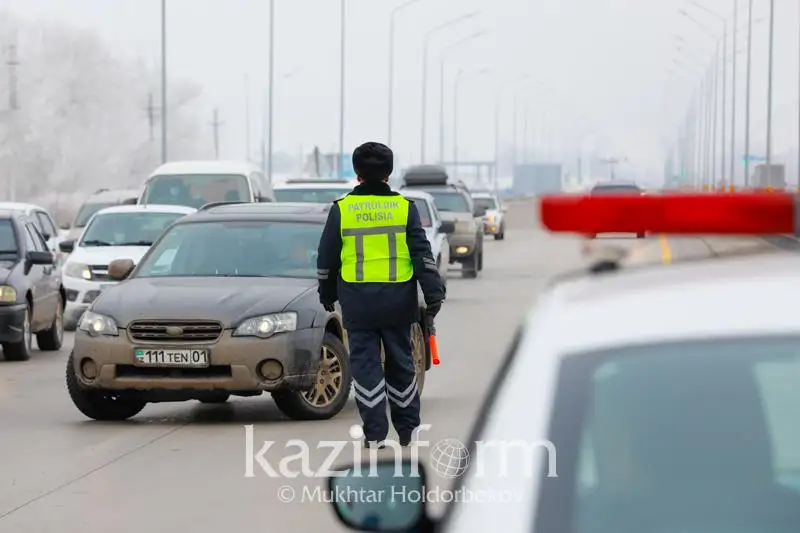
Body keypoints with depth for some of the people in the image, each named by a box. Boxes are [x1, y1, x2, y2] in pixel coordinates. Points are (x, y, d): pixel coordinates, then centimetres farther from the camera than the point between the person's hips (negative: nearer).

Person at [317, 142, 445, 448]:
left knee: (365, 364, 3)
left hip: (358, 301, -1)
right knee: (400, 361, 13)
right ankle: (407, 429, 19)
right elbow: (423, 254, -3)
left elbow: (326, 259, 6)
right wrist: (434, 292, 0)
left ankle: (374, 433, -1)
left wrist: (327, 294, 19)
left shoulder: (342, 209, -1)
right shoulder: (404, 208, 1)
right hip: (397, 301, 1)